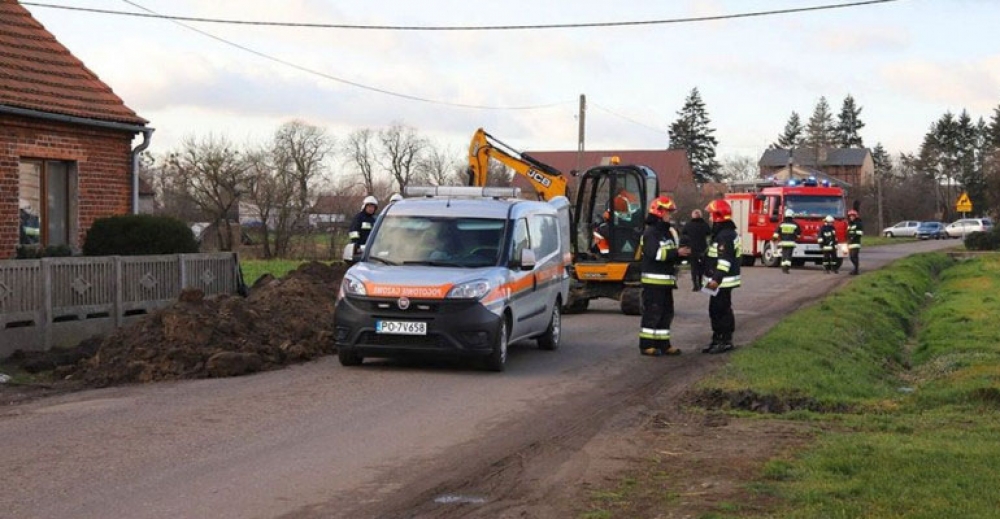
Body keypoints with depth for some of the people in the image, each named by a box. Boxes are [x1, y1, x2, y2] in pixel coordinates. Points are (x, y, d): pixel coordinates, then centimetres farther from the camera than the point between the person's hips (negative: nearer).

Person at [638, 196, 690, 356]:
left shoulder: (668, 232, 19)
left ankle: (663, 344, 17)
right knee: (652, 313, -7)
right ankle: (646, 345, -2)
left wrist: (682, 253, 2)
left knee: (666, 313, 11)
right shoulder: (651, 233, -12)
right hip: (653, 281, -9)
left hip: (666, 281, 9)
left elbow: (671, 255, 23)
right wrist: (676, 253, -24)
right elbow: (655, 253, -25)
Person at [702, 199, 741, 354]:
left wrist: (717, 279, -27)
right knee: (715, 310, 14)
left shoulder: (725, 235, -18)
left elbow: (725, 260, -24)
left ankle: (726, 341, -2)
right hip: (720, 280, 11)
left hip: (723, 281, -11)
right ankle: (717, 340, 20)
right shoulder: (721, 232, 16)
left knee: (722, 310, -6)